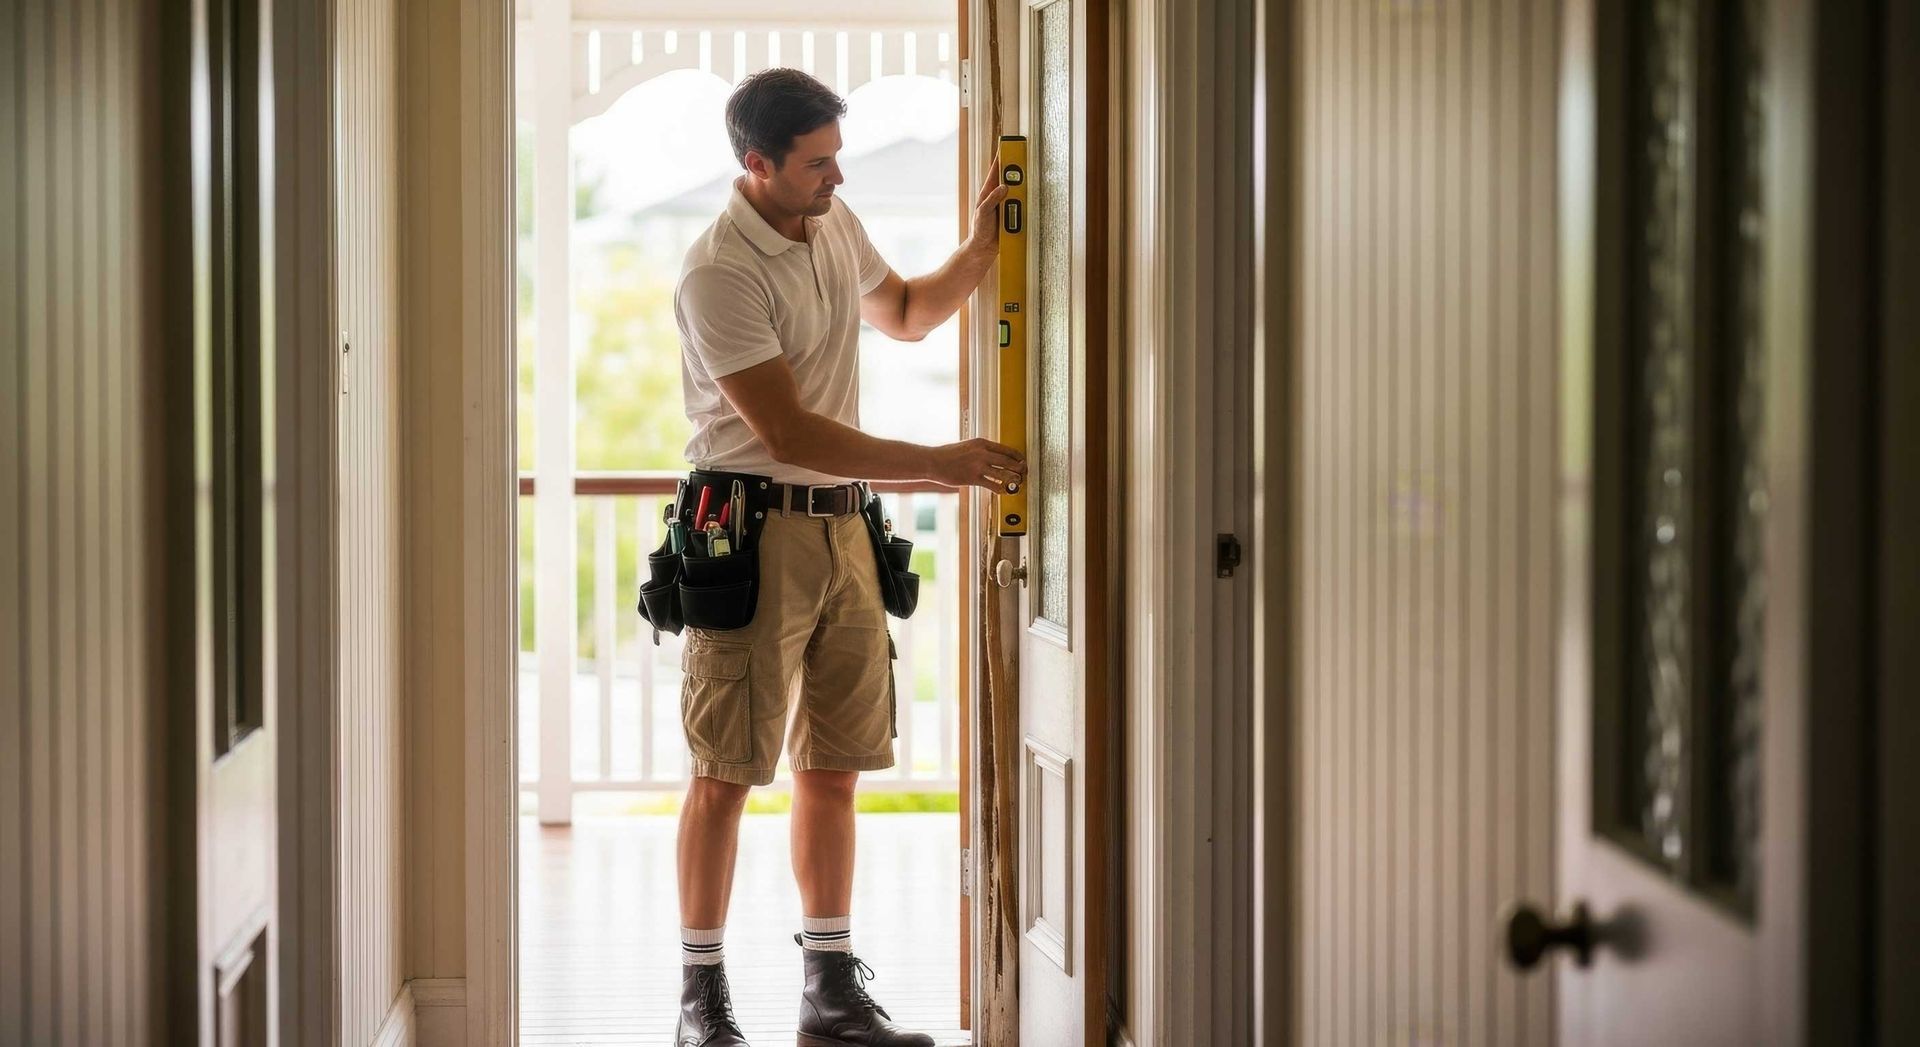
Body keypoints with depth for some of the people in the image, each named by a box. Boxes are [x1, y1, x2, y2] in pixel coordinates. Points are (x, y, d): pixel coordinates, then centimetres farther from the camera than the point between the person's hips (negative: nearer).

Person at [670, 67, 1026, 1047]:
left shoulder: (837, 227, 10)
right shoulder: (718, 273, -16)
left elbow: (907, 313, 30)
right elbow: (786, 431, -19)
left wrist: (982, 246, 11)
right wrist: (940, 463, -19)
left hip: (842, 526, 7)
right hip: (752, 532, -7)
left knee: (833, 768, 10)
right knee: (726, 773, -2)